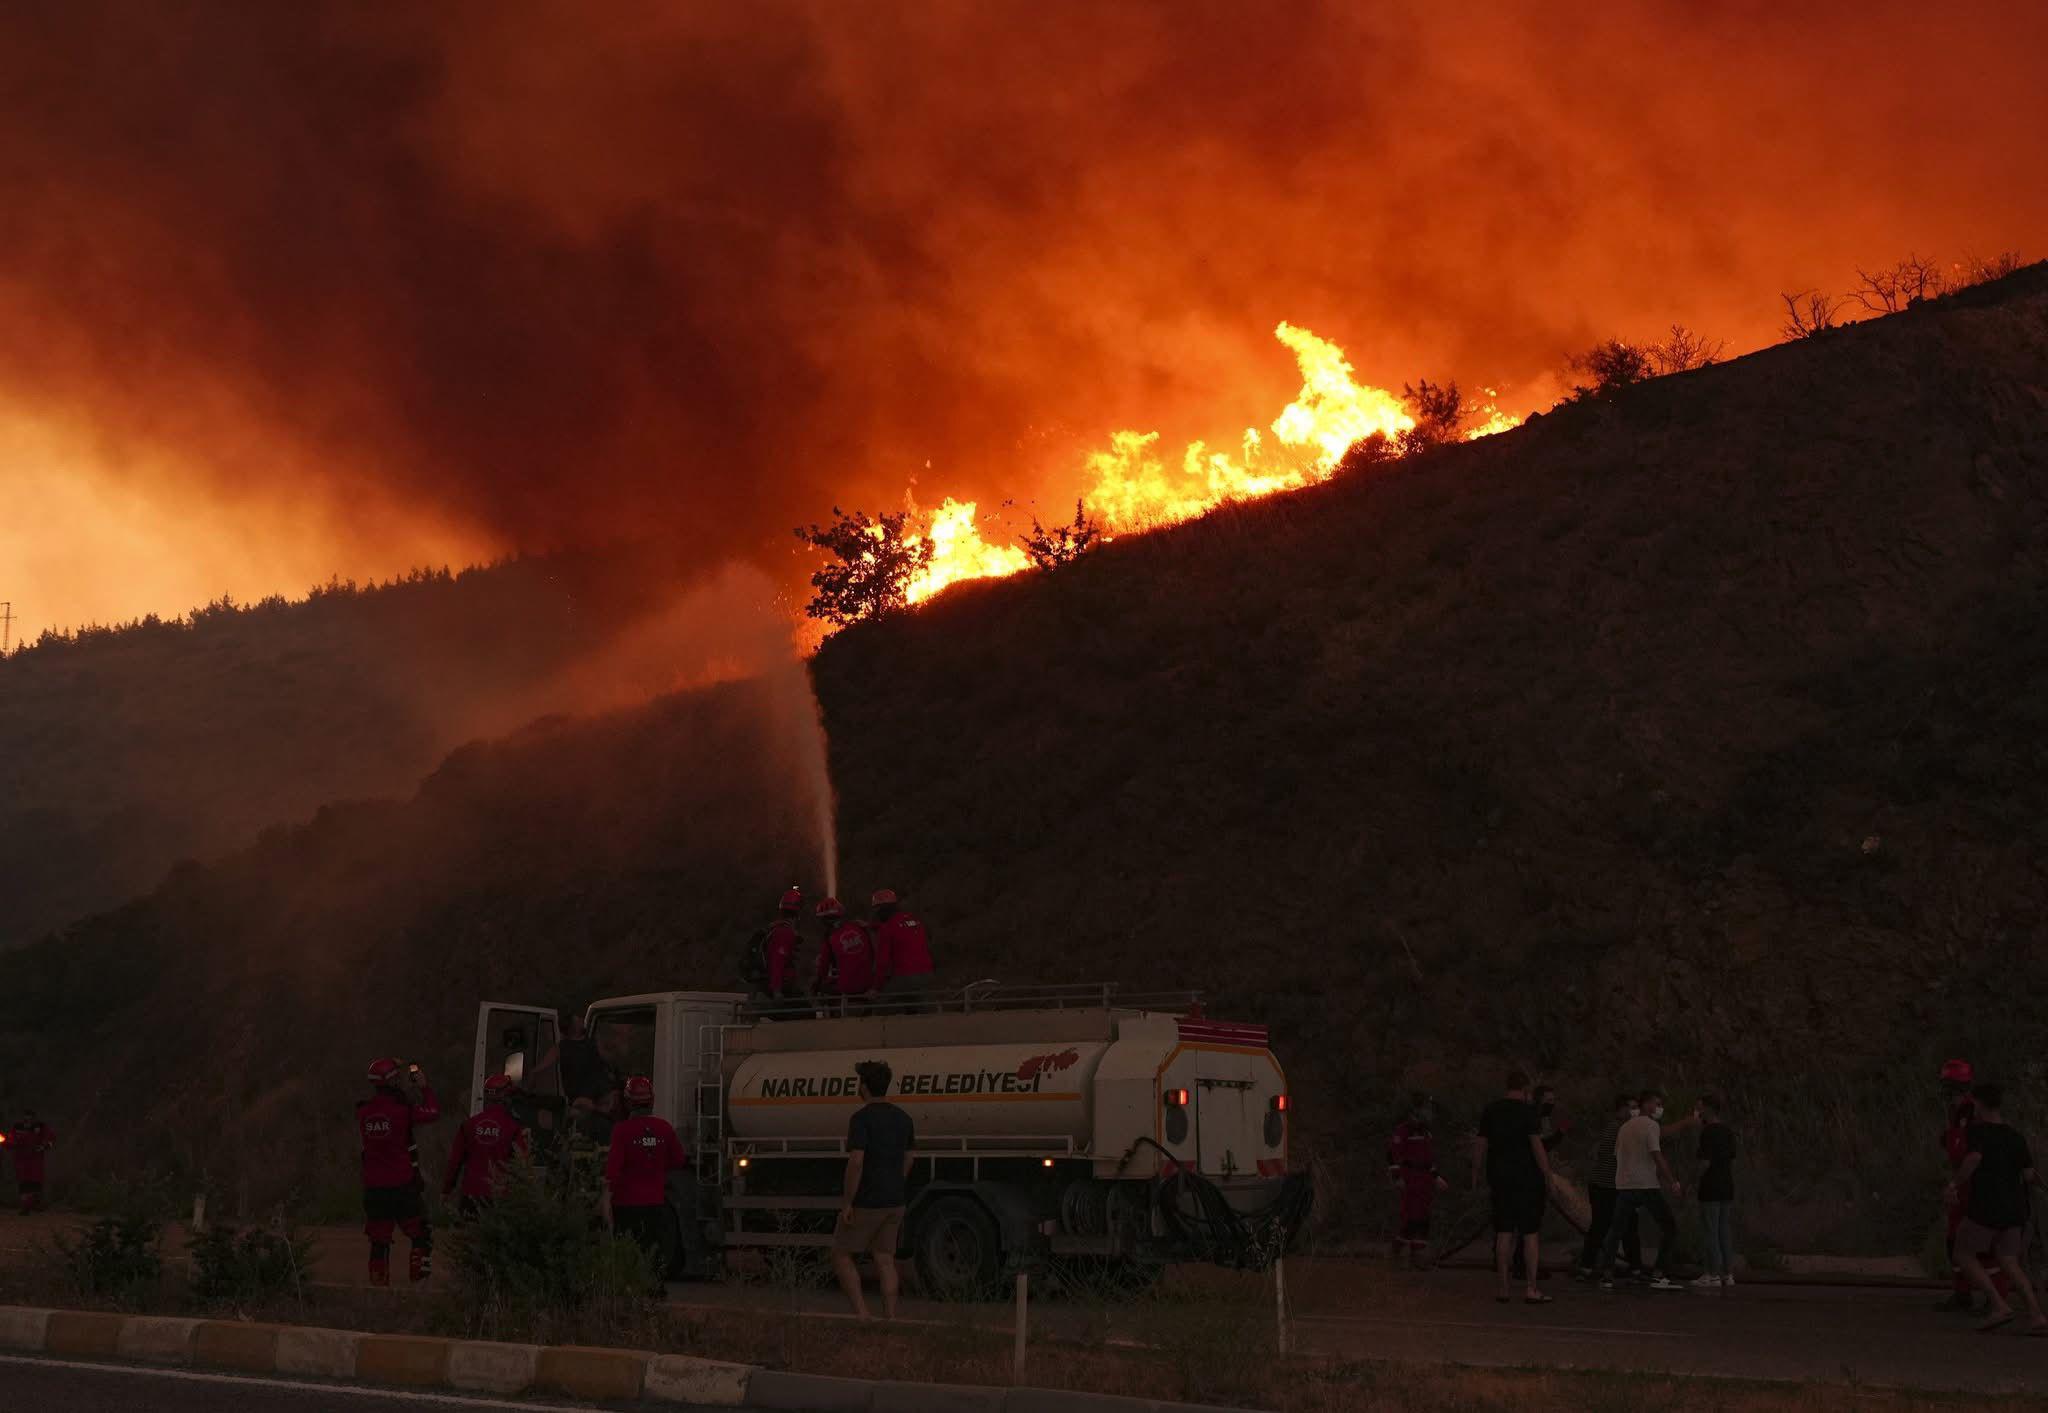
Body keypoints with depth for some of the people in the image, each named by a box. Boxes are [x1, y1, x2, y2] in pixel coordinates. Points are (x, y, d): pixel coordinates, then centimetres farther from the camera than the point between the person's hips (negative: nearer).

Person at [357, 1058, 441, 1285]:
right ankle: (419, 1279, 4)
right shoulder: (401, 1110, -14)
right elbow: (434, 1112, -3)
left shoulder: (363, 1111, -1)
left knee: (379, 1242, 11)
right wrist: (423, 1085, 9)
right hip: (402, 1187, -4)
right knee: (420, 1236, 9)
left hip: (373, 1188, 4)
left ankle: (378, 1284, 12)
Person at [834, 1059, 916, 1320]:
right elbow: (908, 1159, 18)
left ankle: (861, 1311, -3)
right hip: (895, 1200, 7)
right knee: (885, 1260, 10)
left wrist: (847, 1202, -17)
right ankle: (890, 1317, 7)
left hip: (866, 1202, -7)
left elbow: (856, 1162, -22)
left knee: (841, 1254, 6)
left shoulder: (861, 1119, -15)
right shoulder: (903, 1119, 8)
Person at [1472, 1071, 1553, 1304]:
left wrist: (1475, 1175, 14)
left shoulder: (1490, 1111, 7)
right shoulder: (1527, 1111, -8)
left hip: (1500, 1178, 4)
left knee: (1504, 1233, 7)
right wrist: (1548, 1178, -9)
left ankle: (1504, 1288, 7)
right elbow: (1537, 1147, -13)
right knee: (1530, 1233, 1)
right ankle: (1531, 1288, -1)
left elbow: (1480, 1146, 8)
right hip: (1527, 1179, -4)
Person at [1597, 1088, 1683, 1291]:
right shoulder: (1651, 1125, -4)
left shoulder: (1624, 1127, 18)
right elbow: (1657, 1156, -14)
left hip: (1623, 1185, 6)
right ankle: (1659, 1275, -5)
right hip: (1647, 1186, -6)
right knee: (1669, 1227, 3)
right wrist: (1673, 1183, -15)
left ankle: (1606, 1275, 2)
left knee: (1616, 1231, 10)